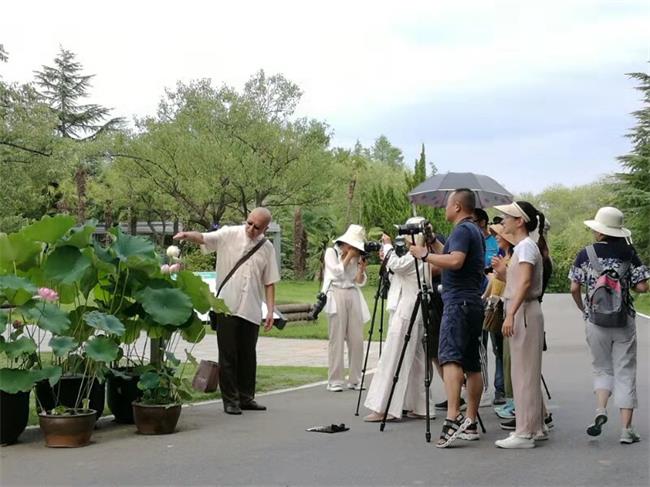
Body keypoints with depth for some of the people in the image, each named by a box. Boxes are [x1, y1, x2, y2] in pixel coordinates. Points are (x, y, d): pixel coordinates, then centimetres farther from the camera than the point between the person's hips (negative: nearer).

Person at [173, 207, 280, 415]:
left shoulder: (267, 248, 8)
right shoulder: (229, 235, -1)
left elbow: (269, 282, 11)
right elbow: (203, 238, -14)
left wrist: (271, 310, 4)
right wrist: (187, 235, -36)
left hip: (251, 310, 3)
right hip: (227, 307, -3)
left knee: (248, 356, 12)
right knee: (228, 356, 0)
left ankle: (246, 398, 23)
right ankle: (230, 400, 7)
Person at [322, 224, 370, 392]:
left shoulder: (356, 256, 15)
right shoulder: (331, 252, 5)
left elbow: (360, 282, 11)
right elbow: (337, 272, -9)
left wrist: (361, 268, -6)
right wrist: (348, 256, -4)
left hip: (353, 296, 4)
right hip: (336, 295, -4)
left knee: (356, 339, -1)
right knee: (337, 339, -7)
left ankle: (355, 380, 7)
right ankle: (334, 381, -4)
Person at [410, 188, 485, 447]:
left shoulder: (462, 230, -9)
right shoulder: (476, 231, 21)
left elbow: (455, 261, -24)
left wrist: (424, 254, -14)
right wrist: (434, 242, 28)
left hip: (458, 302, -10)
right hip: (474, 303, 10)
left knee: (450, 357, -20)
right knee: (472, 364, 9)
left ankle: (453, 418, -33)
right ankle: (471, 423, 13)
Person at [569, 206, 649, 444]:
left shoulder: (585, 255, -4)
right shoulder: (628, 253, -5)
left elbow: (574, 288, -4)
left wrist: (583, 309, 13)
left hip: (595, 320, 1)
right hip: (624, 321, 0)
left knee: (603, 368, 17)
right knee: (625, 372, 5)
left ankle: (600, 410, -6)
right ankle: (626, 429, 3)